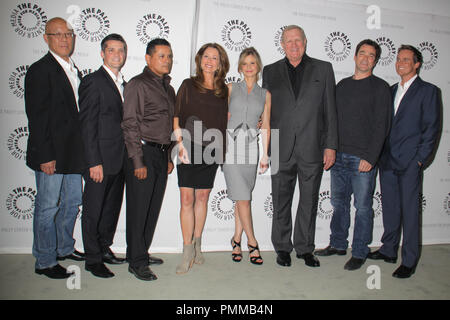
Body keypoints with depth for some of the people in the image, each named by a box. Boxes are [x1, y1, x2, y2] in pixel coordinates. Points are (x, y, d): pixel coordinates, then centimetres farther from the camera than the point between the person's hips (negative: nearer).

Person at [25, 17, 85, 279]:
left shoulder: (75, 71, 14)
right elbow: (37, 117, -15)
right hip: (51, 155, -8)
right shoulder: (40, 70, -10)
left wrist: (83, 150, 12)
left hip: (73, 153, 8)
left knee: (72, 202, 18)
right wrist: (45, 156, -19)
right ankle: (45, 262, 19)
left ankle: (64, 248, 37)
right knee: (47, 207, 4)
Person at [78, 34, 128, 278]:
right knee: (93, 210, 5)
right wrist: (94, 162, -18)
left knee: (112, 207, 17)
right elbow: (87, 125, -14)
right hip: (99, 161, -7)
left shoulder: (122, 83, 15)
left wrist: (126, 157, 10)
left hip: (118, 160, 8)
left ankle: (104, 248, 34)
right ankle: (93, 259, 19)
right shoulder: (92, 81, -8)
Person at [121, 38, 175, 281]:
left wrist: (168, 157, 16)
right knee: (138, 208, 0)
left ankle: (141, 252, 27)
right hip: (143, 153, -7)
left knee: (153, 208, 12)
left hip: (161, 154, 7)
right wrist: (138, 161, -16)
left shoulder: (168, 87, 17)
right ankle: (136, 262, 11)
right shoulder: (137, 85, -6)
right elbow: (130, 125, -11)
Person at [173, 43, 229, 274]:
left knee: (202, 197, 9)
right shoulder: (188, 85, 4)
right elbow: (176, 117, -1)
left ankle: (197, 246, 23)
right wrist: (181, 144, -11)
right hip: (189, 149, -3)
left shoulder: (223, 90, 11)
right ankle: (187, 253, 5)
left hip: (211, 151, 3)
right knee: (187, 199, -4)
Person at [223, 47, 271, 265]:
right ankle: (252, 242, 5)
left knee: (243, 196, 4)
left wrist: (265, 155, 7)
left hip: (251, 147, 2)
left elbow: (266, 127, 11)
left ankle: (237, 239, 17)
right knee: (243, 197, -6)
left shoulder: (265, 94, 12)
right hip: (231, 144, -2)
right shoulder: (231, 88, 9)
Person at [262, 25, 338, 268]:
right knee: (281, 202, 8)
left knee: (309, 202, 9)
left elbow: (330, 110, 5)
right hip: (281, 149, 0)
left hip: (313, 148, 0)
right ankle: (282, 248, 24)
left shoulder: (323, 69, 8)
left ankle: (305, 248, 25)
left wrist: (330, 146, -2)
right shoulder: (270, 72, 9)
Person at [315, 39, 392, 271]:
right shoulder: (342, 85, 15)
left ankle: (359, 253, 16)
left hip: (363, 158, -5)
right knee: (339, 202, 12)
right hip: (339, 156, 5)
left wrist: (370, 158, -14)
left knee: (363, 206, 3)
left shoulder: (380, 87, -1)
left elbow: (381, 126, -8)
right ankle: (338, 244, 27)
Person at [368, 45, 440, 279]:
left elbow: (432, 128, -4)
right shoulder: (392, 90, 17)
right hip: (387, 160, 6)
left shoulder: (428, 91, 0)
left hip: (410, 162, -5)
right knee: (390, 207, 13)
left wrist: (420, 159, -10)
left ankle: (409, 261, 10)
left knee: (409, 209, -1)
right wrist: (380, 153, 8)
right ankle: (389, 250, 27)